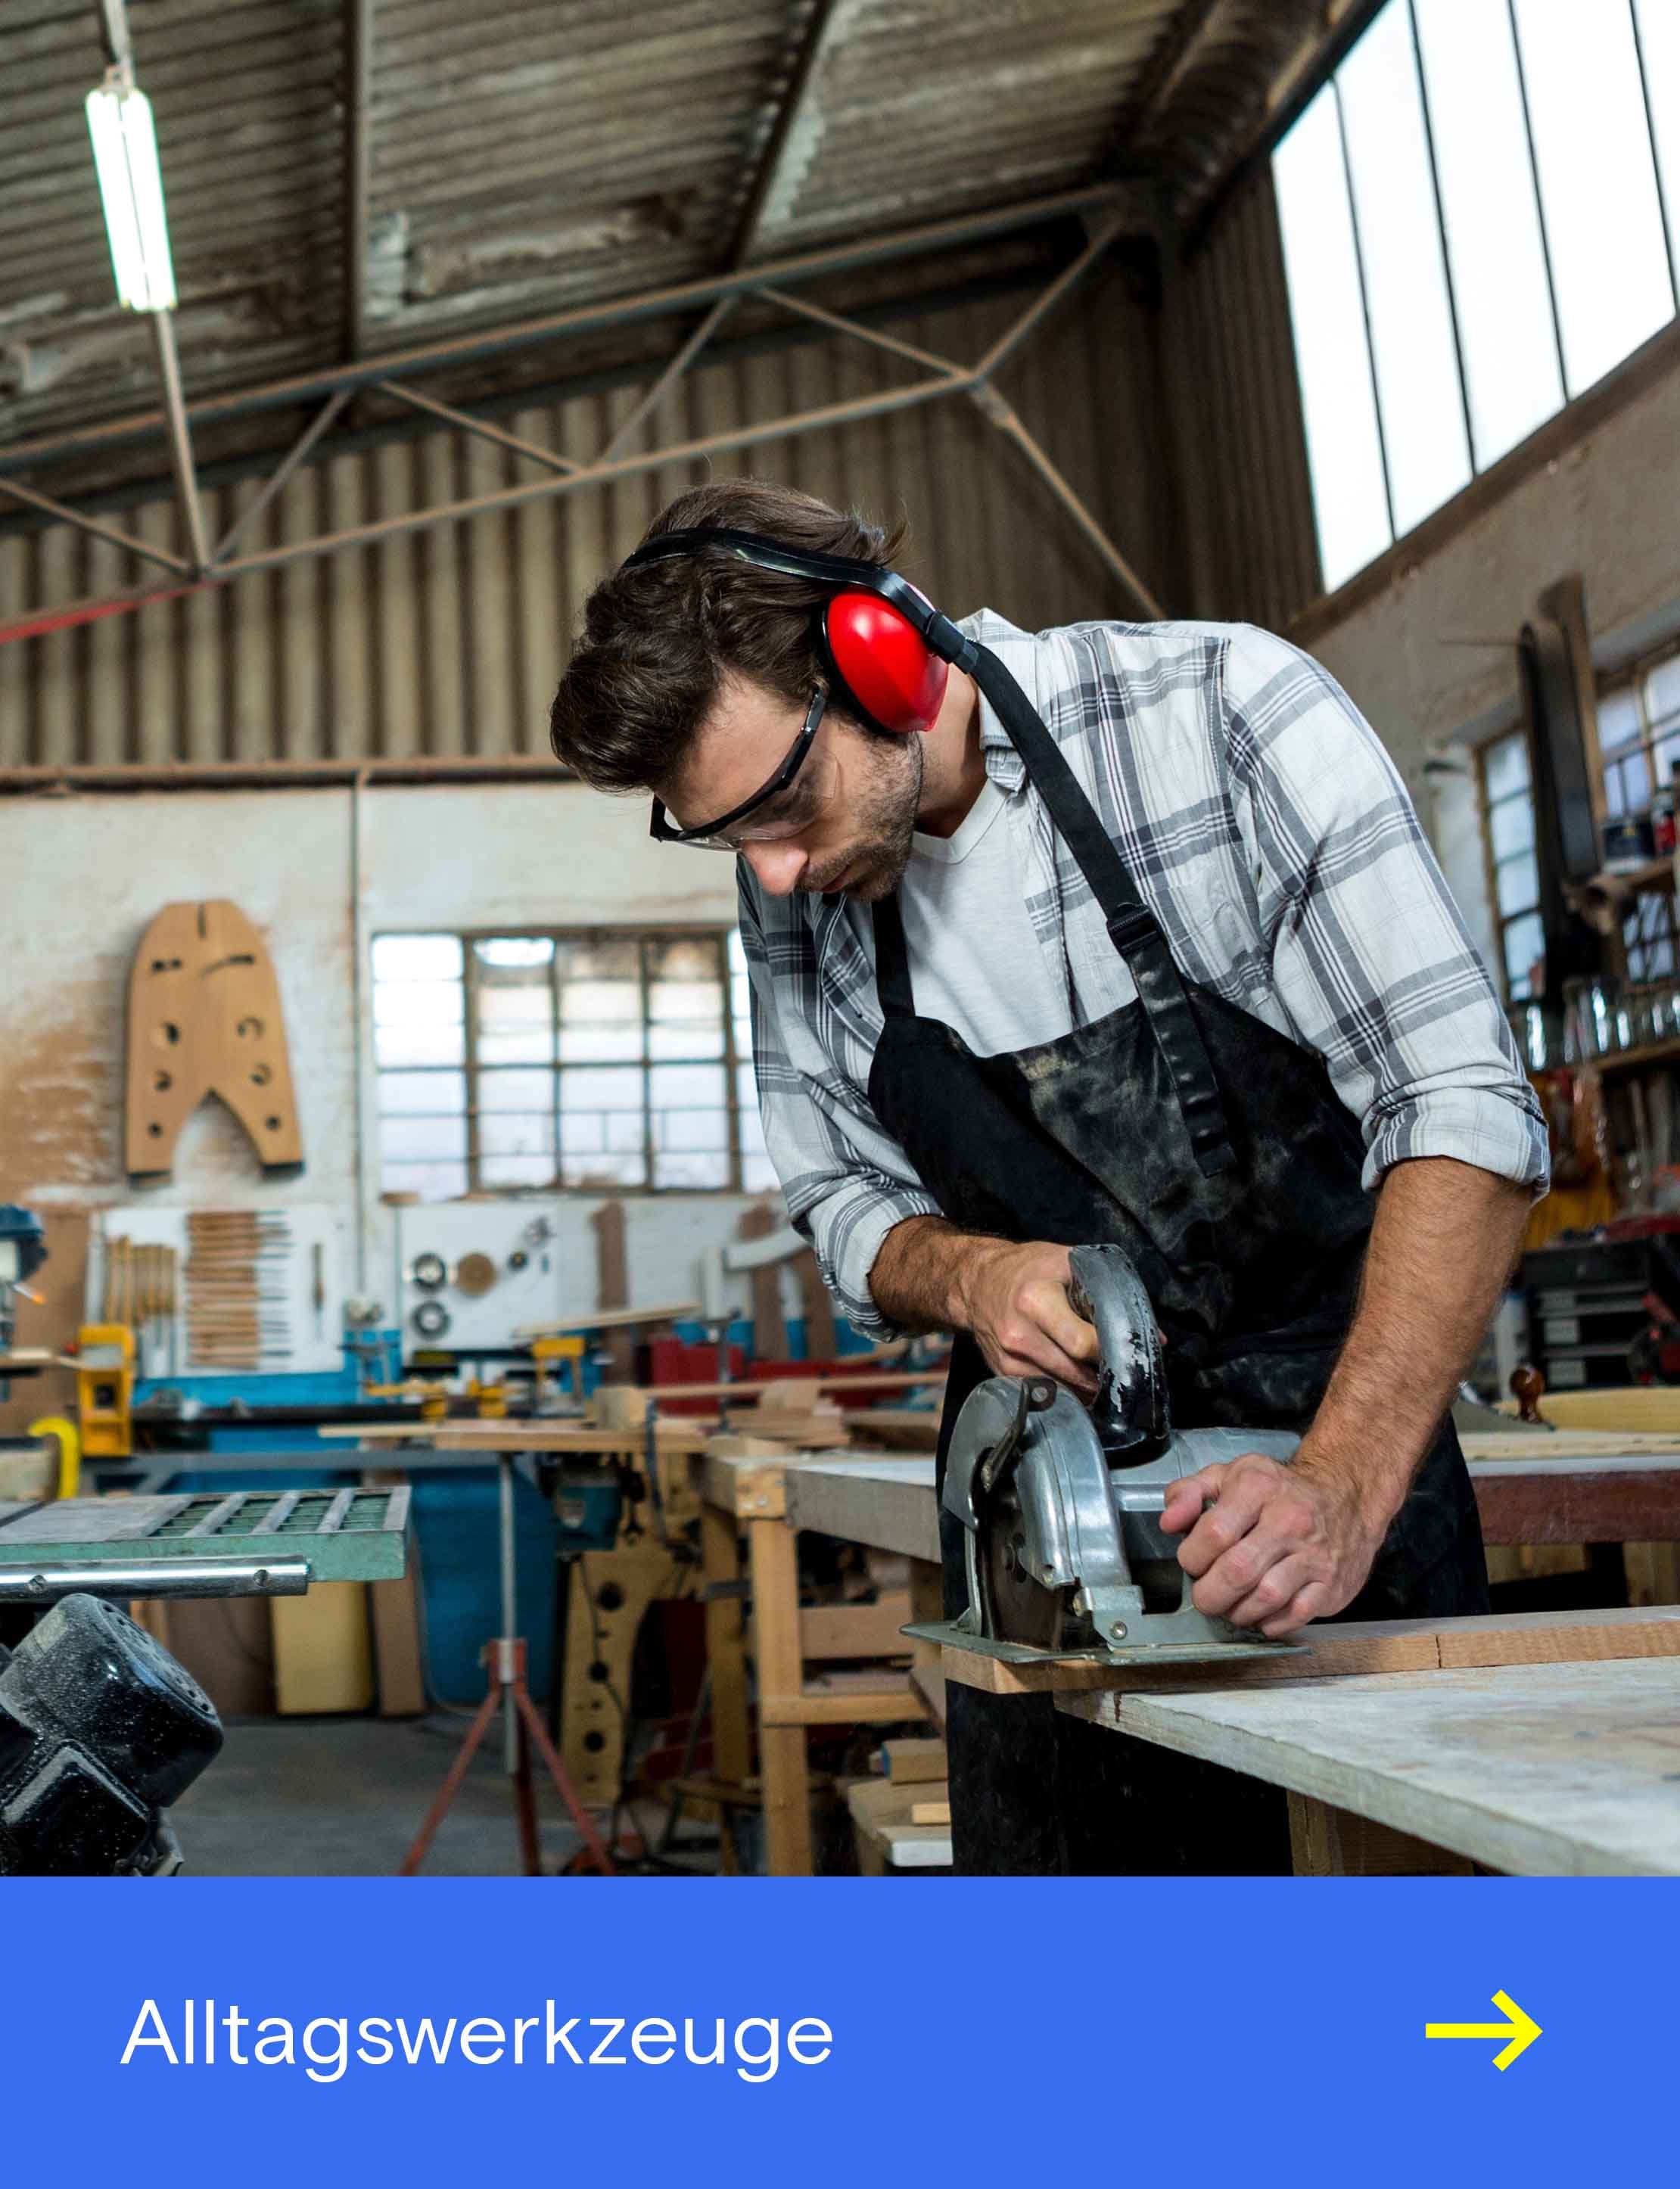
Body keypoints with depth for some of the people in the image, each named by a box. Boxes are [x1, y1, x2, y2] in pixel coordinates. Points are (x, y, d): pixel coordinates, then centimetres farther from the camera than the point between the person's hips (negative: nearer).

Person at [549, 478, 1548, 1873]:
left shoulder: (1224, 714, -18)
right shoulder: (794, 900, -2)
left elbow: (1466, 1110, -22)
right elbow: (842, 1199, 7)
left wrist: (1347, 1487, -33)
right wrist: (969, 1276, -17)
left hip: (1340, 1441, -3)